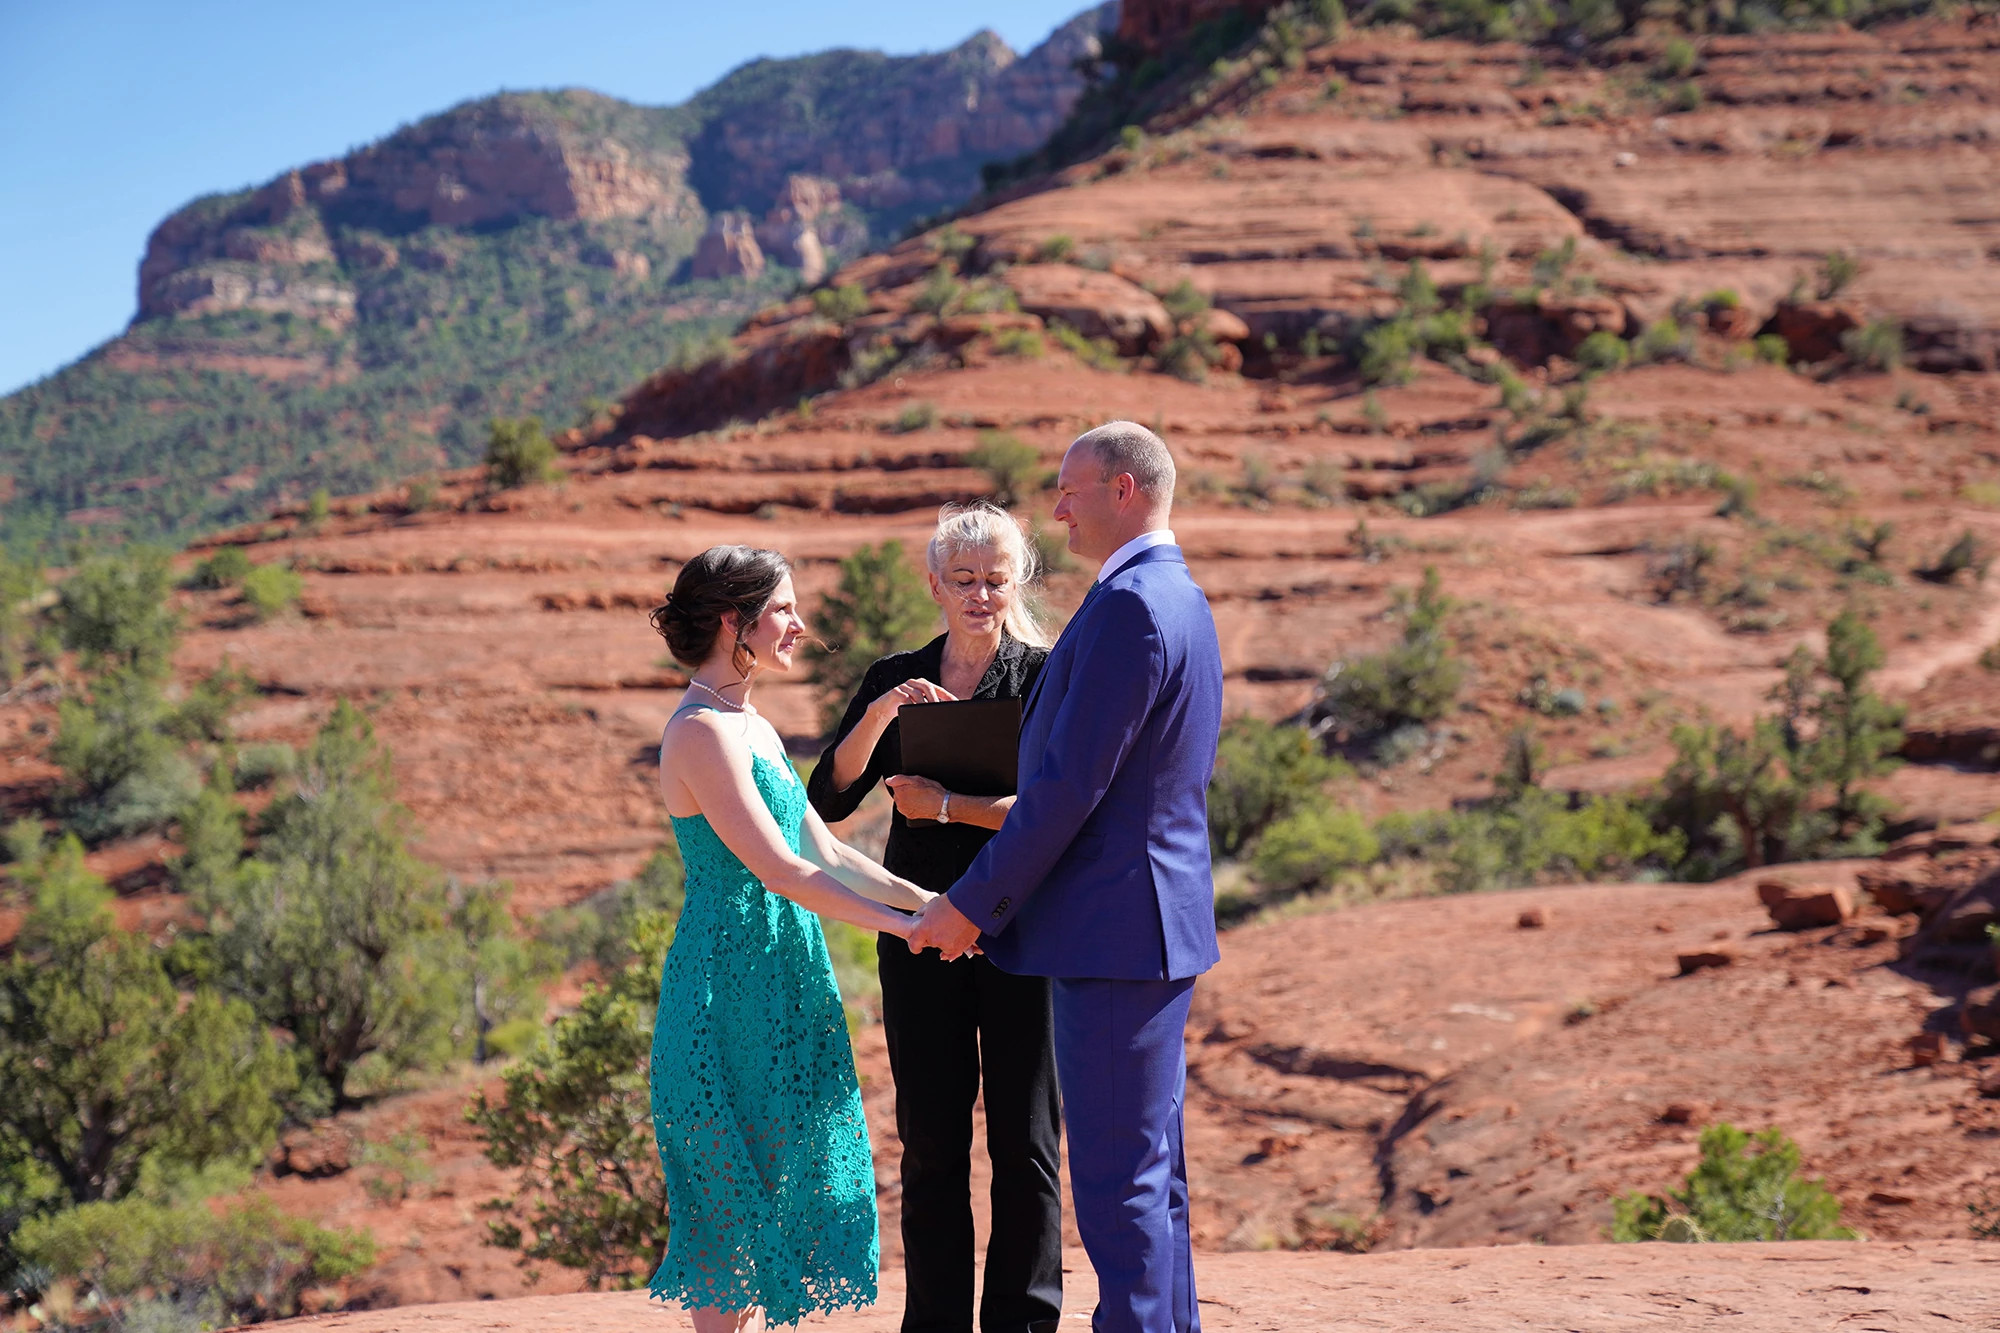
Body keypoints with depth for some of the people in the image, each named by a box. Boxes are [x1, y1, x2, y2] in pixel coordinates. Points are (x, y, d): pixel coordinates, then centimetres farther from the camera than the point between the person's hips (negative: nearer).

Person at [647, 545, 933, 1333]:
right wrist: (903, 925, -18)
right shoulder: (702, 732, -16)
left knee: (775, 1178, 12)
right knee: (733, 1187, -2)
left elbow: (824, 852, 14)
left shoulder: (754, 729, 14)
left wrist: (920, 898, 4)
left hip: (779, 987, 9)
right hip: (729, 988, -9)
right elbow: (780, 871, -20)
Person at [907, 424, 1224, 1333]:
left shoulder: (1129, 606, -17)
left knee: (1120, 1181, -6)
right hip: (1156, 925, 11)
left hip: (1116, 930, -11)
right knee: (1151, 1173, 16)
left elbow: (1070, 786, -21)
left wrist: (973, 903, -13)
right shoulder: (1179, 599, 16)